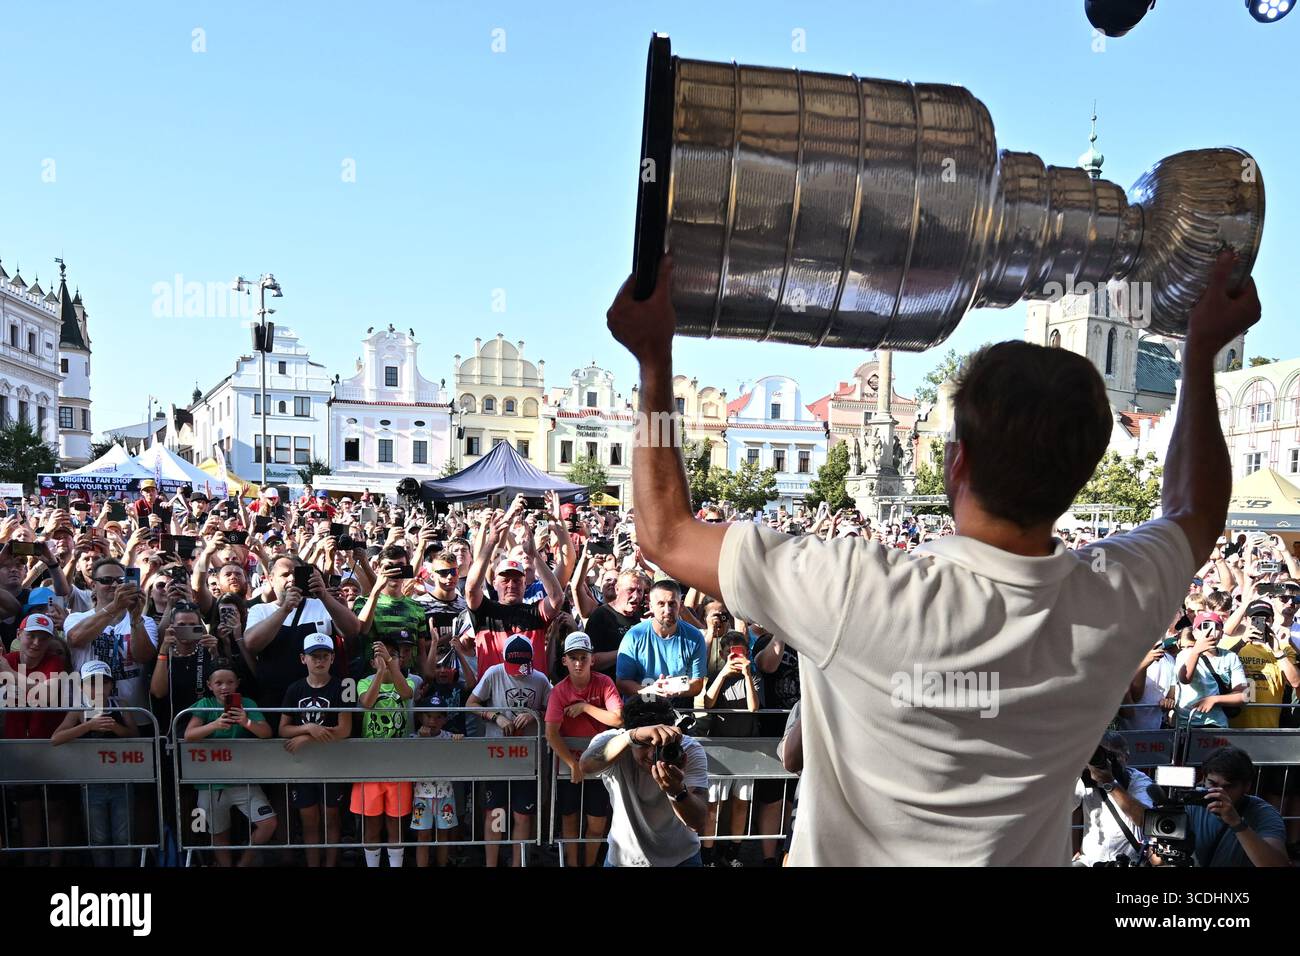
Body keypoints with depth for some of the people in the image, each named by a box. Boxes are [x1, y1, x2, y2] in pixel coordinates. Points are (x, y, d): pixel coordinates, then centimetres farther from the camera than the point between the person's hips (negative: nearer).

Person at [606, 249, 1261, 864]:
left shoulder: (861, 597, -36)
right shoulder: (1121, 602, -22)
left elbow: (667, 535, -23)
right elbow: (1197, 512, 3)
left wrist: (655, 358, -17)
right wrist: (1202, 350, 8)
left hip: (846, 856, -3)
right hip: (1028, 854, 3)